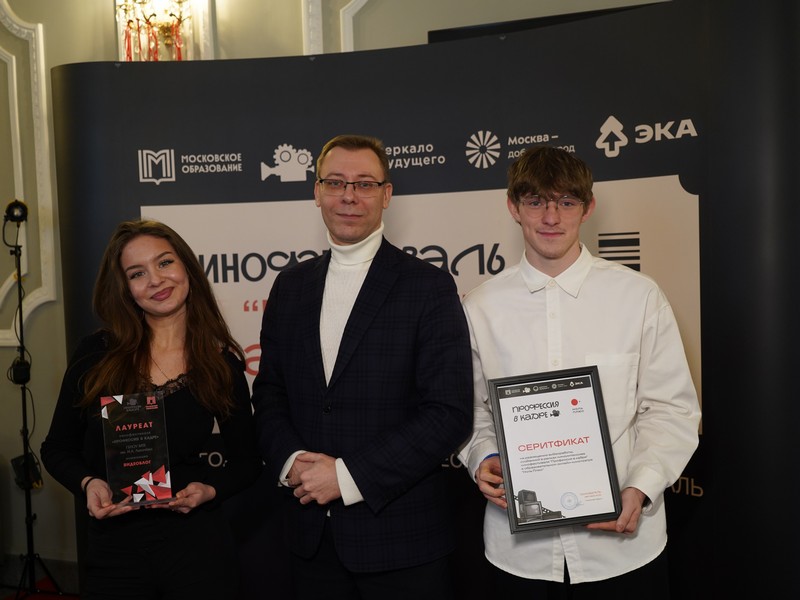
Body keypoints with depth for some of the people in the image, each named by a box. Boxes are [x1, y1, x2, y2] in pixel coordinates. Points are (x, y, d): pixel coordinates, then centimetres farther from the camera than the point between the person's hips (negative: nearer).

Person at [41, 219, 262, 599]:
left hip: (196, 544, -1)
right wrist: (87, 484, -13)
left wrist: (210, 490, -13)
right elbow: (57, 449, 5)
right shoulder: (96, 354, -4)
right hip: (113, 552, 1)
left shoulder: (221, 362, -4)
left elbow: (246, 460, 5)